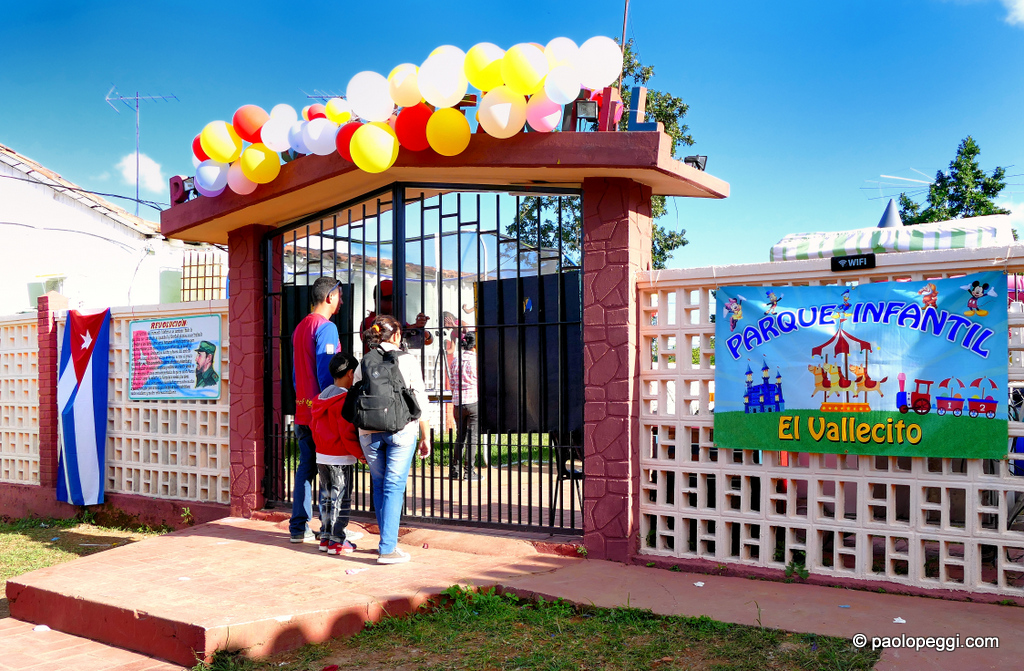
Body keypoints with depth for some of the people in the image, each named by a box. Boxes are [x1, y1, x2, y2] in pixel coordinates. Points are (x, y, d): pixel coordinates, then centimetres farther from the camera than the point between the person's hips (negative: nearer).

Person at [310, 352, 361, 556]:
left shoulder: (321, 396, 9)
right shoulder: (345, 399, -17)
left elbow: (314, 427, 15)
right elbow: (348, 434, -18)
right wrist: (361, 453, -8)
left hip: (321, 456, 8)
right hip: (340, 458, -8)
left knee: (326, 496, 15)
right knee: (341, 499, -1)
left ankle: (325, 536, 21)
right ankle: (337, 541, 3)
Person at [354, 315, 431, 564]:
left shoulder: (363, 364, 7)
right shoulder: (407, 360, 0)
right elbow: (420, 402, -2)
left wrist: (361, 446, 16)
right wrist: (426, 437, 6)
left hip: (369, 433, 3)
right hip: (401, 431, -3)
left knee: (379, 486, 15)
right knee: (393, 487, 0)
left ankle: (388, 542, 23)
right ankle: (387, 549, -2)